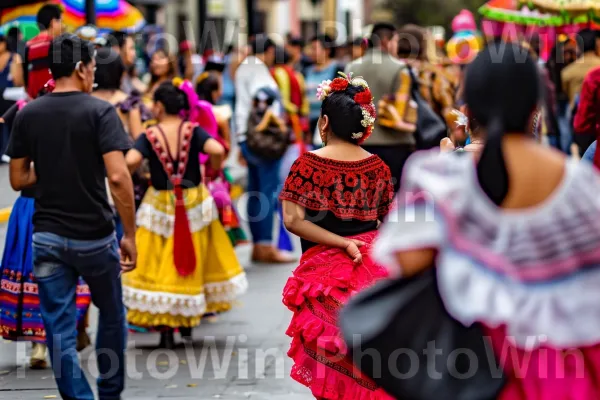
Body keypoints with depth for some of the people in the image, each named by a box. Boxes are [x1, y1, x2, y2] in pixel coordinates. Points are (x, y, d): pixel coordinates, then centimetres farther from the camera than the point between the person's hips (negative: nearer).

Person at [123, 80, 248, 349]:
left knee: (161, 266, 5)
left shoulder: (149, 136, -11)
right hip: (194, 203, 2)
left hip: (160, 205, -2)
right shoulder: (193, 132, -7)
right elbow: (217, 151, -22)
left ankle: (165, 328, 2)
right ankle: (187, 320, 26)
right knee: (191, 262, 18)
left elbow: (130, 161, -26)